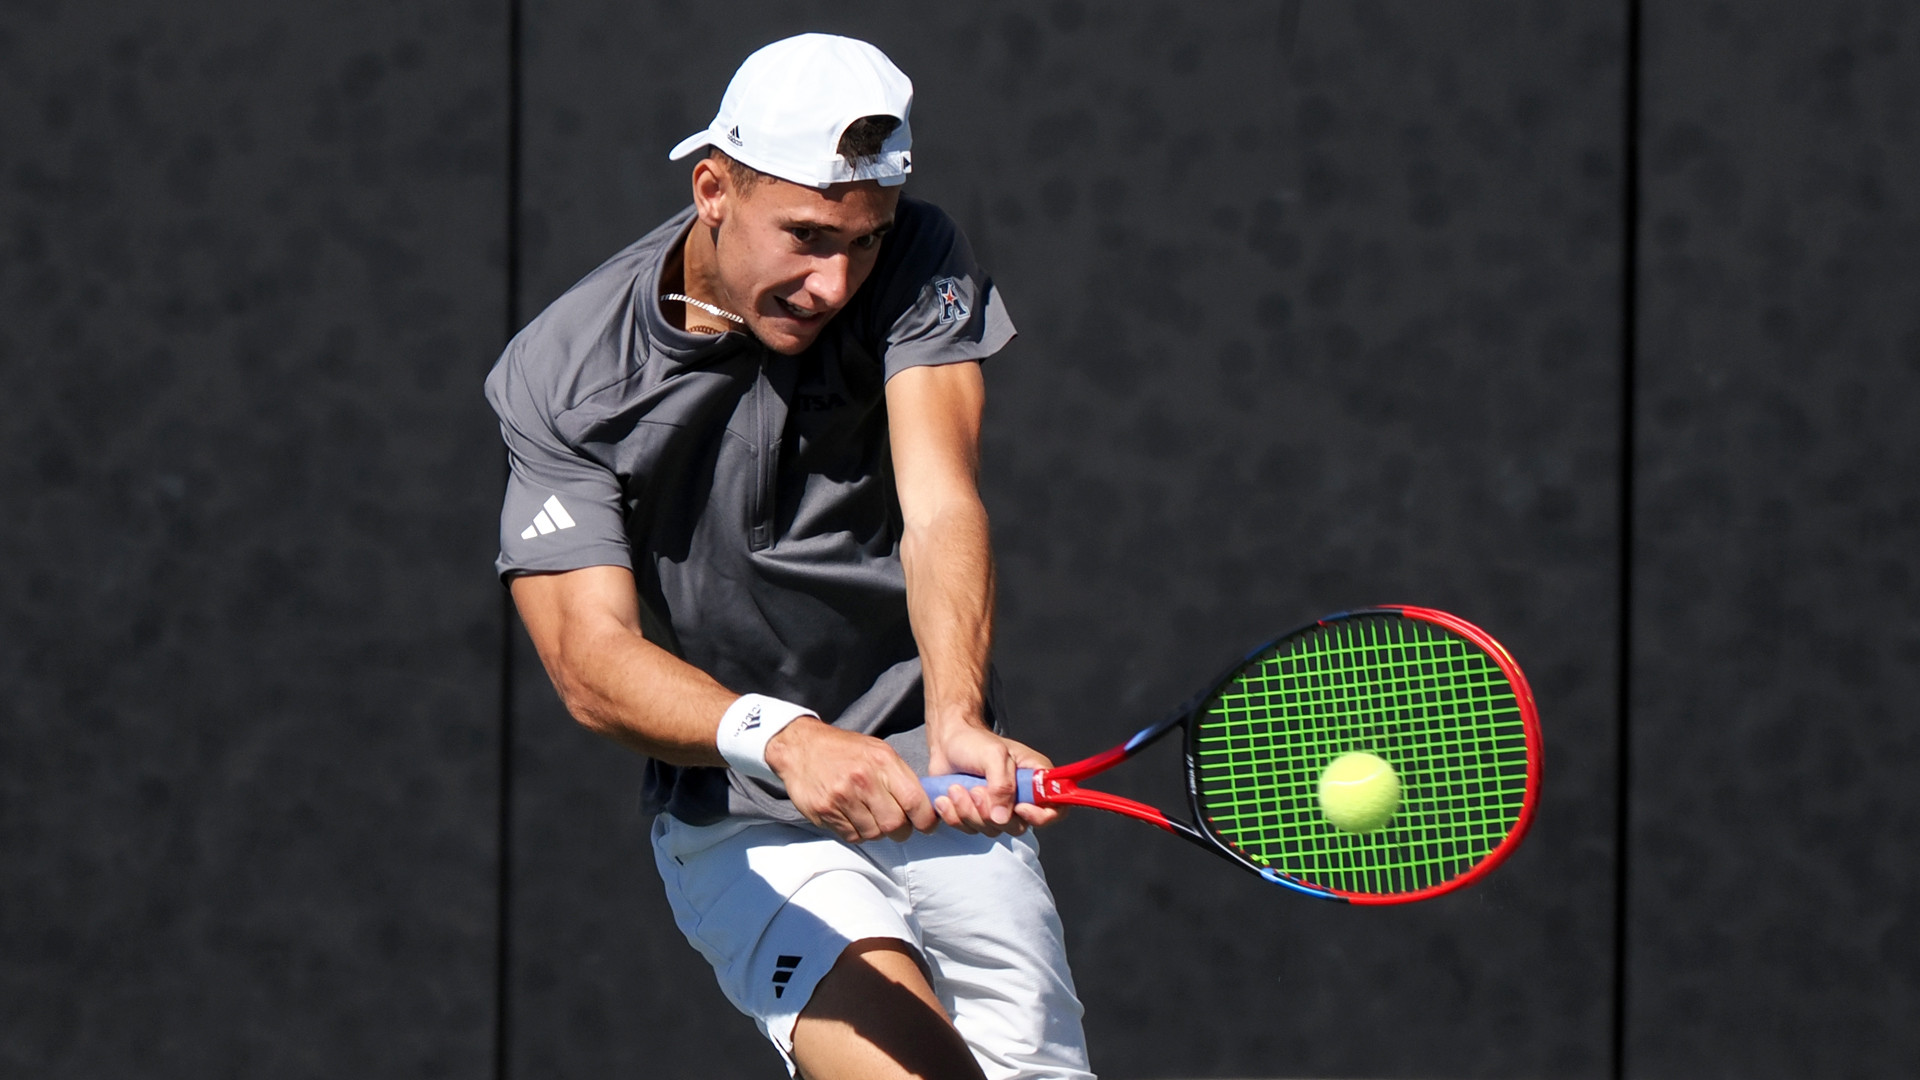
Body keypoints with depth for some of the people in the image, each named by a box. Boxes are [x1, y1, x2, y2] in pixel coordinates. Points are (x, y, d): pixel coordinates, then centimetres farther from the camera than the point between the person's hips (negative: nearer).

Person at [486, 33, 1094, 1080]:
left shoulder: (915, 267, -7)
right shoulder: (559, 376, -12)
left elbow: (940, 504, -22)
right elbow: (591, 658, -21)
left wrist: (957, 720, -42)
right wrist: (778, 741, -41)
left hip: (932, 788, 3)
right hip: (740, 827, -3)